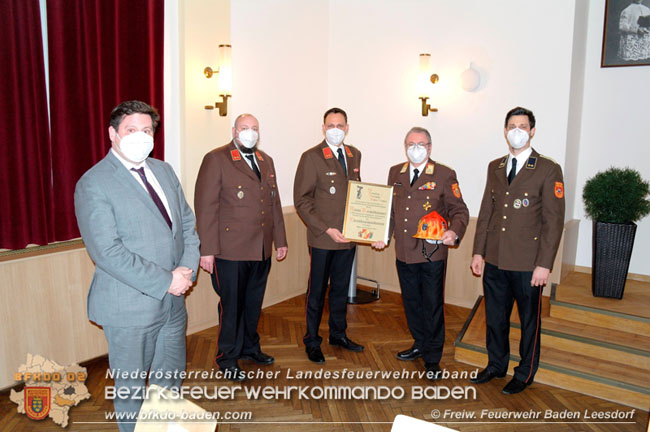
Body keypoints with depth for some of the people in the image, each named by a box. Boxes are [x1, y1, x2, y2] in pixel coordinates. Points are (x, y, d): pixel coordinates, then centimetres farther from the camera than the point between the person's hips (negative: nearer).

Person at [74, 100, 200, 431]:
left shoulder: (163, 171, 9)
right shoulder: (93, 184, -13)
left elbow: (187, 223, 10)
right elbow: (107, 251, -20)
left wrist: (187, 269, -7)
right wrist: (166, 281, -20)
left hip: (173, 302, 6)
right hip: (130, 307, -6)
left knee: (170, 381, 21)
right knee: (132, 390, 13)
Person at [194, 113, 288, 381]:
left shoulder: (266, 161, 14)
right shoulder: (216, 159, -7)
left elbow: (274, 203, 18)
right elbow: (205, 206, -12)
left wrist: (280, 240, 16)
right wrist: (207, 250, -16)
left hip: (262, 250, 6)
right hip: (231, 250, -6)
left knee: (253, 303, 18)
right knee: (231, 306, 6)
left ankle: (249, 347, 37)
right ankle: (228, 358, 24)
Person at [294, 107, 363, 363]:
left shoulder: (354, 155, 10)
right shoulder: (311, 157, -9)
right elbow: (301, 201, -10)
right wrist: (326, 229, -17)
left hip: (348, 236, 5)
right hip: (323, 238, -5)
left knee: (341, 288, 17)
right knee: (317, 291, 7)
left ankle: (338, 334, 35)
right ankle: (312, 342, 23)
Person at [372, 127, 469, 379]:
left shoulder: (445, 175, -4)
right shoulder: (395, 173, 10)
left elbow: (459, 210, -3)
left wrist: (454, 232, -22)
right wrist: (383, 235, 5)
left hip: (432, 253, -4)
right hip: (404, 252, 5)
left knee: (432, 305, 5)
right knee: (411, 302, 17)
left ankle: (432, 358, 20)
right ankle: (420, 344, 38)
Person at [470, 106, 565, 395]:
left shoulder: (548, 170, -7)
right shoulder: (494, 167, 9)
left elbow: (553, 221, -10)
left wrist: (544, 264, -14)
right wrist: (478, 251, 7)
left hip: (527, 263, -4)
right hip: (495, 260, 5)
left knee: (529, 320, 11)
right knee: (494, 316, 16)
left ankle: (525, 373, 30)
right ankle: (496, 365, 36)